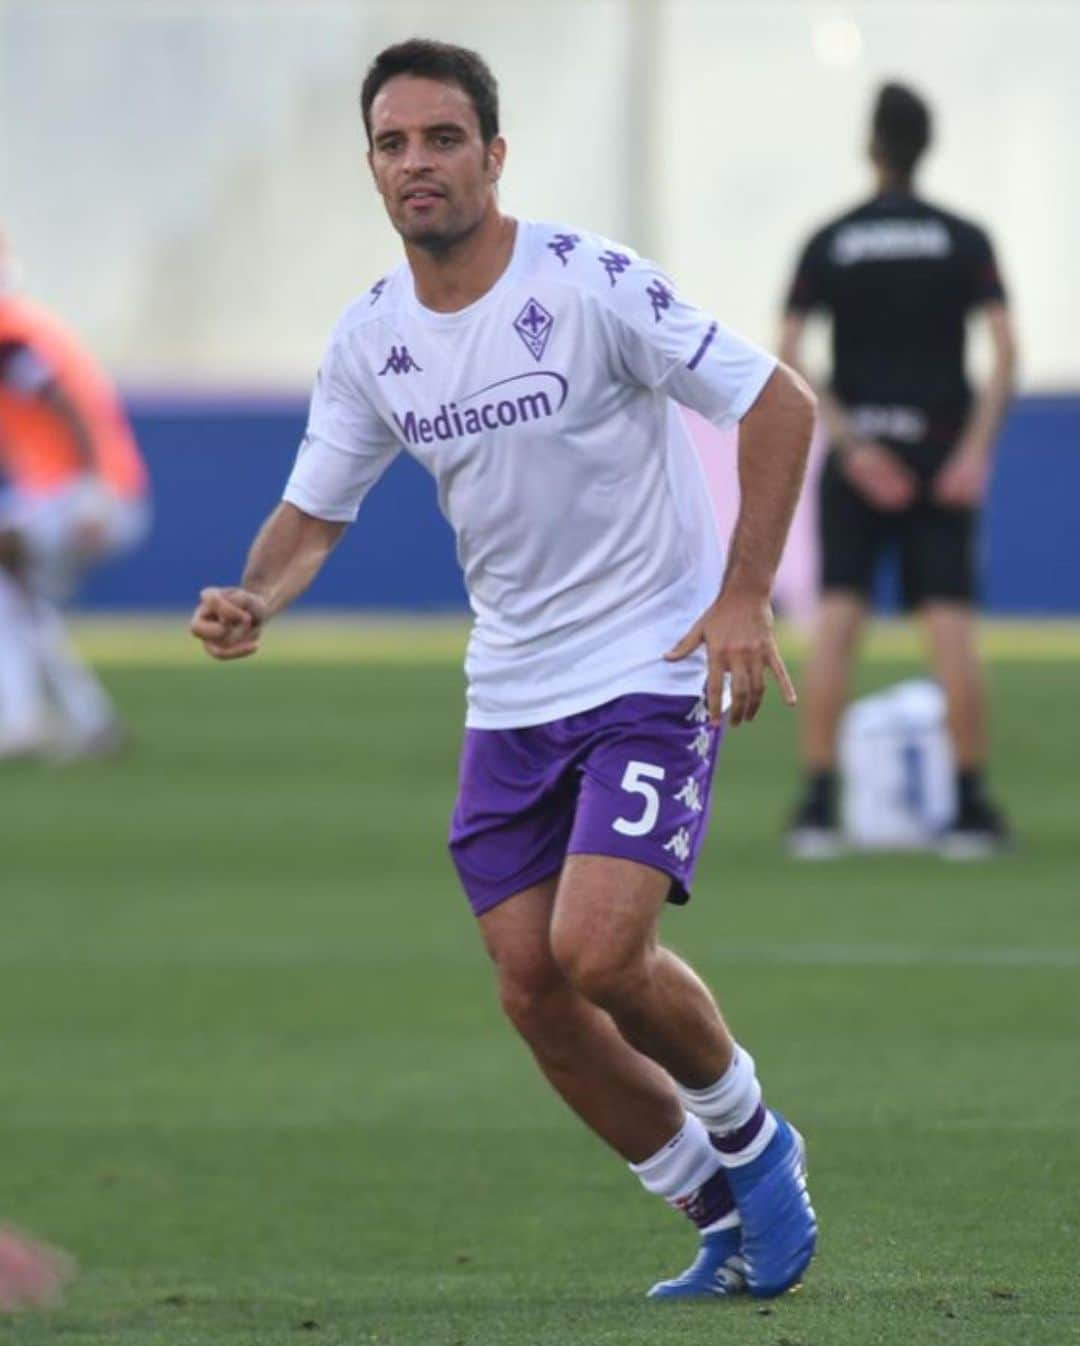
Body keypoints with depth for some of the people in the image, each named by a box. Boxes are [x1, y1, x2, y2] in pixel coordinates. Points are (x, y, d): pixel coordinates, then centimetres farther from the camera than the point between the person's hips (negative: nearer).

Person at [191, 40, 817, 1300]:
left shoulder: (589, 284, -17)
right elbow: (314, 508, 9)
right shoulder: (369, 338, 1)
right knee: (534, 994, 2)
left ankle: (748, 1140, 8)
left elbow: (779, 403, -13)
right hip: (512, 694, 6)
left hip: (653, 672, -6)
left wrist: (743, 598, -19)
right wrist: (256, 599, -14)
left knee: (597, 952, -21)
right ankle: (726, 1224, 21)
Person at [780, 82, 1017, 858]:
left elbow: (787, 359, -6)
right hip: (942, 446, 0)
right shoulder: (965, 241, 2)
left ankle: (818, 807, -5)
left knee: (836, 621, 0)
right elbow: (1005, 352, -8)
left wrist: (848, 442, -8)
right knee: (952, 625, -1)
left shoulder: (829, 244, 3)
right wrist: (975, 451, -10)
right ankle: (971, 809, -3)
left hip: (858, 449, 0)